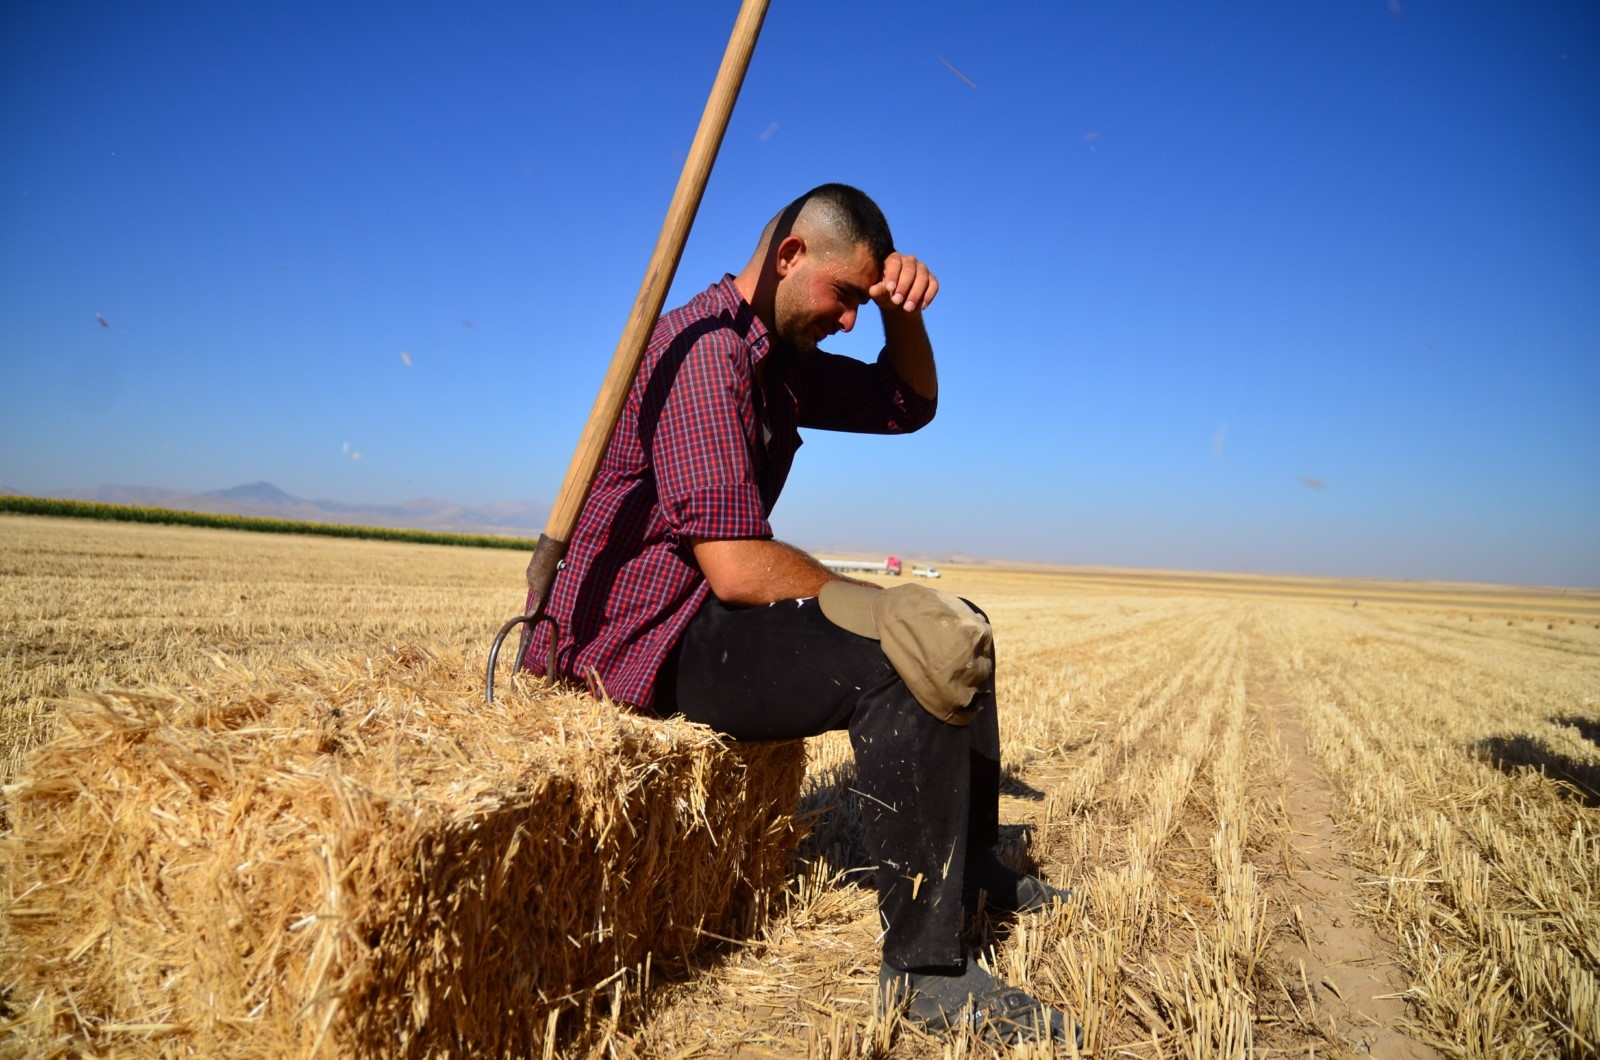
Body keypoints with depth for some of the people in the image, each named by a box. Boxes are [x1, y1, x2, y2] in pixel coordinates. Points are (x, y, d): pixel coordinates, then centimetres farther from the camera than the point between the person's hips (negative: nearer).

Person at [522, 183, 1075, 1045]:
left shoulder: (777, 356, 12)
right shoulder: (704, 351, -20)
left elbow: (909, 406, 18)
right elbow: (738, 569, -28)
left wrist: (904, 316, -1)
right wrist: (865, 603, -13)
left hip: (709, 610, 11)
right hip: (646, 632, -10)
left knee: (958, 629, 12)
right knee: (900, 665, -29)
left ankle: (973, 869, 27)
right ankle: (924, 966, -13)